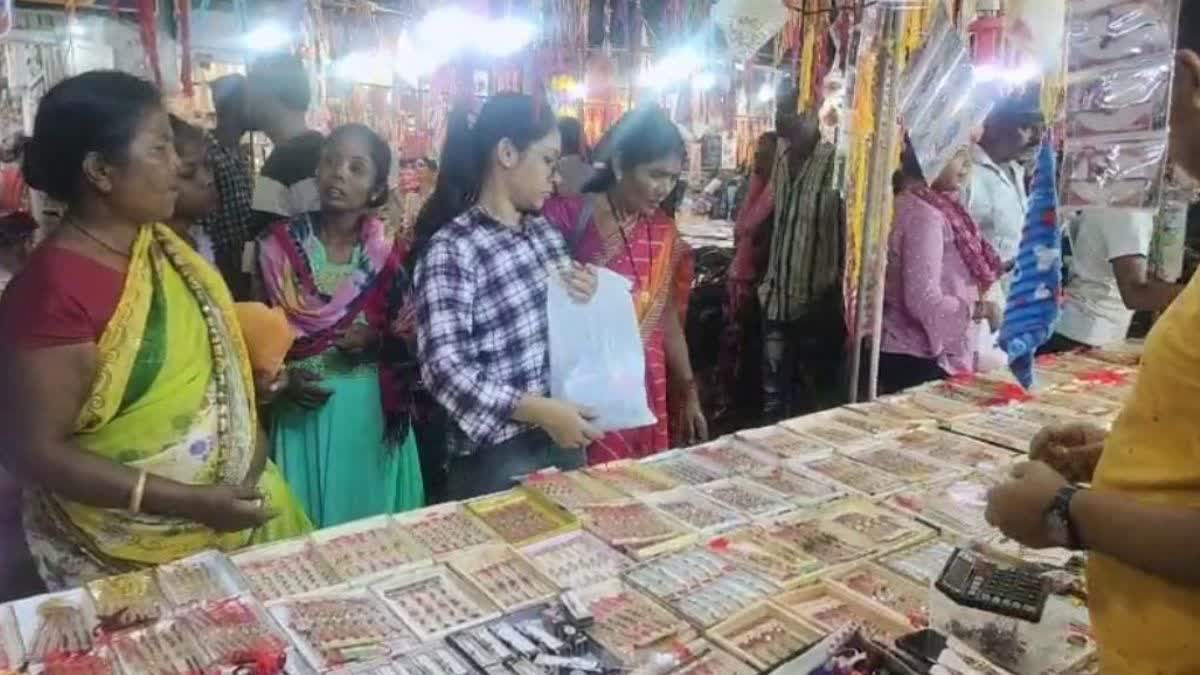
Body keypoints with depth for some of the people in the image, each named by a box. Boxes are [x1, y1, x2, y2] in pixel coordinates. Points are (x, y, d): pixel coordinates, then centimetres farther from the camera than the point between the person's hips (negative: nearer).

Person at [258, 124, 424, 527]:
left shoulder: (389, 252, -1)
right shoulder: (280, 245, -3)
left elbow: (412, 338, 5)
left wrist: (378, 339, -14)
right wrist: (283, 377, -13)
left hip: (374, 410, 1)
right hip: (304, 410, 0)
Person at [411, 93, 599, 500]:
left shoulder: (546, 233, 8)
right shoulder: (450, 249, -15)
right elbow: (445, 368, -22)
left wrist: (588, 299, -2)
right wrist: (542, 411, -26)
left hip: (564, 437, 8)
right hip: (496, 455, -7)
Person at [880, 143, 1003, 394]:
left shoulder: (935, 207, 10)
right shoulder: (923, 213, -19)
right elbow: (924, 302, -24)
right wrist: (982, 308, -12)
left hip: (925, 354, 9)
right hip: (918, 360, -9)